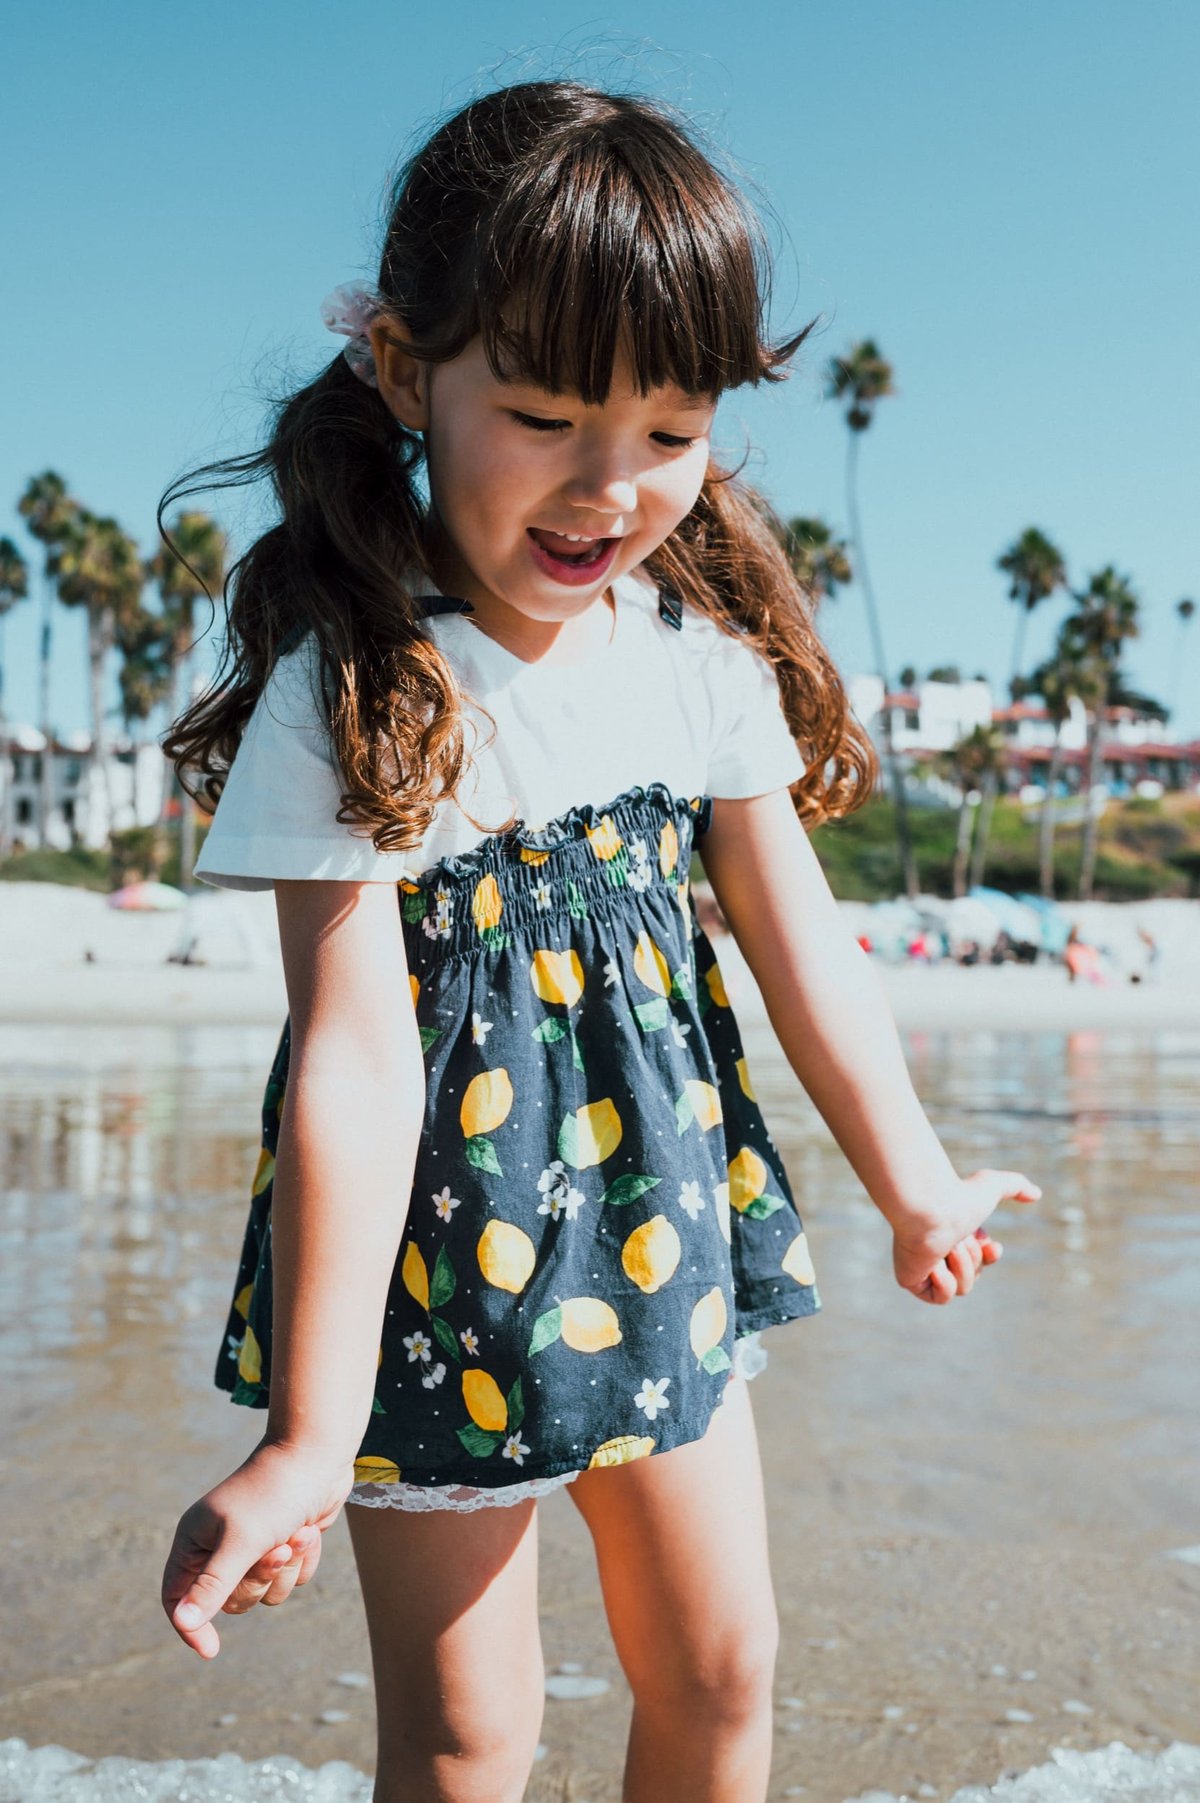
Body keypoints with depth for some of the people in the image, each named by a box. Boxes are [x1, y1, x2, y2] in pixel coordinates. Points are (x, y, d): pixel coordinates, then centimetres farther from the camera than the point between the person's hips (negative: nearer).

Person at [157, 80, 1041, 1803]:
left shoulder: (703, 648, -3)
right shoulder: (356, 691, -20)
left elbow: (800, 941, 6)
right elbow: (355, 1062, -24)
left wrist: (917, 1186, 14)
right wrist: (312, 1433, -22)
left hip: (664, 1228, 5)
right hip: (442, 1263, -4)